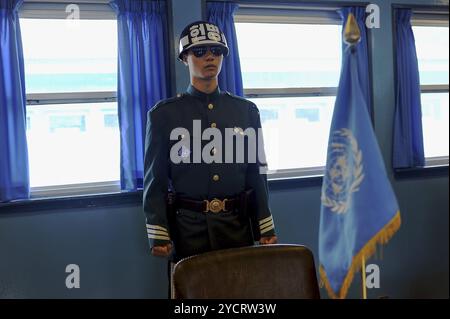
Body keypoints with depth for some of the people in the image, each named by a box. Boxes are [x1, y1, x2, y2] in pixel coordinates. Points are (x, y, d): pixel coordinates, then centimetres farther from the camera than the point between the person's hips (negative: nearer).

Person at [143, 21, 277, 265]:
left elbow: (257, 174, 9)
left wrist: (266, 229, 6)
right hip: (187, 229, -2)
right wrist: (158, 235, -6)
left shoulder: (246, 111, 8)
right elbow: (155, 180, 0)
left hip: (238, 226, 2)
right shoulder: (163, 114, 0)